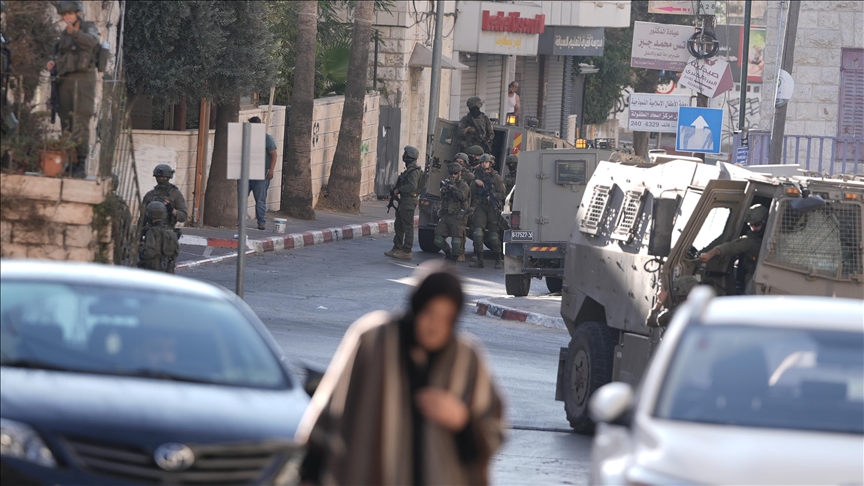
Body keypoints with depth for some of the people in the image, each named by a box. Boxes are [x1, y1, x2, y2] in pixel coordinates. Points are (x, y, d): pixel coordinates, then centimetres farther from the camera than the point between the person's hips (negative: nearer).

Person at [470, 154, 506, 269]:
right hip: (480, 207, 2)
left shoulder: (496, 178, 6)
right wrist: (475, 183, -10)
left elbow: (501, 194, 2)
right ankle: (479, 260, -10)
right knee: (478, 233, -13)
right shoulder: (477, 176, 13)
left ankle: (498, 260, 16)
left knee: (494, 236, 1)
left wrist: (492, 196, -15)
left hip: (493, 208, -2)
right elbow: (471, 192, 5)